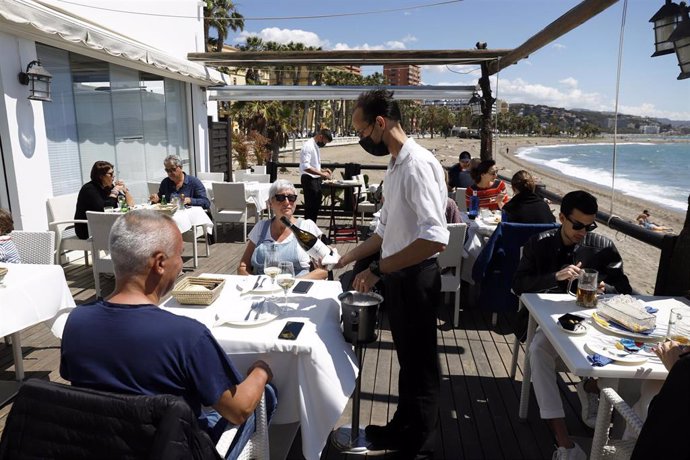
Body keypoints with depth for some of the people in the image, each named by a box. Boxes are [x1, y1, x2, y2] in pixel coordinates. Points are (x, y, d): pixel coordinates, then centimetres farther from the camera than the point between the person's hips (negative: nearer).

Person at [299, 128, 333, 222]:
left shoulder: (316, 146, 14)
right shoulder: (308, 146, -15)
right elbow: (305, 167, -25)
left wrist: (323, 170, 7)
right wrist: (321, 174, -25)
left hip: (316, 179, 10)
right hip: (309, 179, -9)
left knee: (316, 205, 13)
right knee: (310, 207, -5)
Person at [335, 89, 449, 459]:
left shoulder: (418, 165, -21)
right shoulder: (395, 165, 9)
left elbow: (435, 239, -30)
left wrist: (378, 269, -24)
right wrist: (351, 257, 18)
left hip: (415, 279, -9)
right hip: (398, 278, 9)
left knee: (420, 366, 9)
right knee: (407, 360, 23)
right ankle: (403, 429, 42)